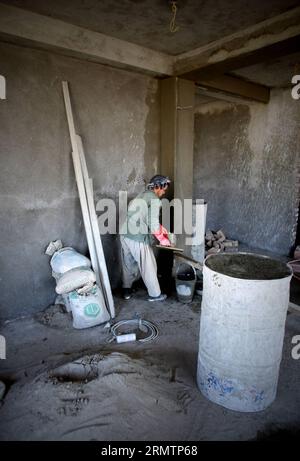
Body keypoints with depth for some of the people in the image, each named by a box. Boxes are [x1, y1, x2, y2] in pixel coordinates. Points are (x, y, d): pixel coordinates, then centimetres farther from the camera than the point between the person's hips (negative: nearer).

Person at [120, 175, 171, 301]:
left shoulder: (142, 195, 19)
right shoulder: (155, 200, -9)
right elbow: (153, 224, -15)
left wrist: (163, 230, 24)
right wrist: (163, 239, -1)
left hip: (125, 235, 9)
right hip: (138, 238, -8)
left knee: (128, 264, 21)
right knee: (149, 267, 8)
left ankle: (126, 291, 36)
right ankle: (155, 294, 22)